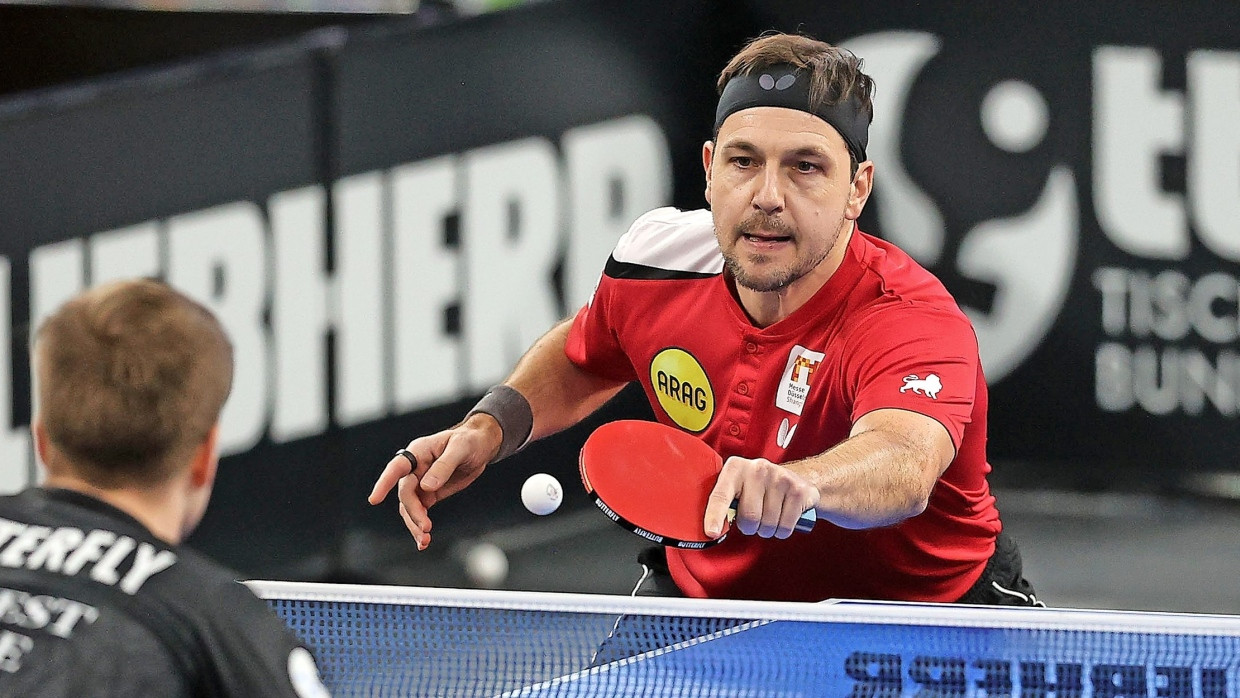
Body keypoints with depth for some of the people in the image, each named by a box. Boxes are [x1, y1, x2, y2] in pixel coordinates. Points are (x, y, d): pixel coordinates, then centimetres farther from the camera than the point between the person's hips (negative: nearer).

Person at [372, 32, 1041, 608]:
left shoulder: (910, 321, -31)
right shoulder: (657, 259, -13)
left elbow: (903, 462, -55)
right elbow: (580, 359, 12)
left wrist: (801, 484, -75)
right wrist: (490, 427, -5)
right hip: (703, 593, 4)